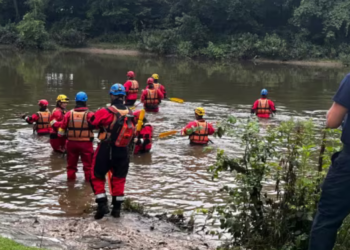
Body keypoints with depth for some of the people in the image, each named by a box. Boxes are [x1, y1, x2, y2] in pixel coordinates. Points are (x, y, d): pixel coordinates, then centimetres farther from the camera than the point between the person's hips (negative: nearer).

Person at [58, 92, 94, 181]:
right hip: (86, 143, -3)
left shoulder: (69, 114, -2)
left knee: (71, 163, 17)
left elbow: (62, 127, 3)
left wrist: (60, 136, 16)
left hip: (72, 142, 3)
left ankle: (71, 178, 24)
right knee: (88, 163, 5)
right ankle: (89, 179, 6)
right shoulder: (89, 114, -11)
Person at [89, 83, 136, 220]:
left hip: (105, 151, -4)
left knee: (97, 177, 13)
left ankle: (102, 204, 0)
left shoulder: (106, 112, -18)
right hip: (122, 152, 4)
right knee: (119, 179, 19)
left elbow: (92, 121, -8)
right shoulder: (130, 114, -3)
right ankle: (117, 208, 22)